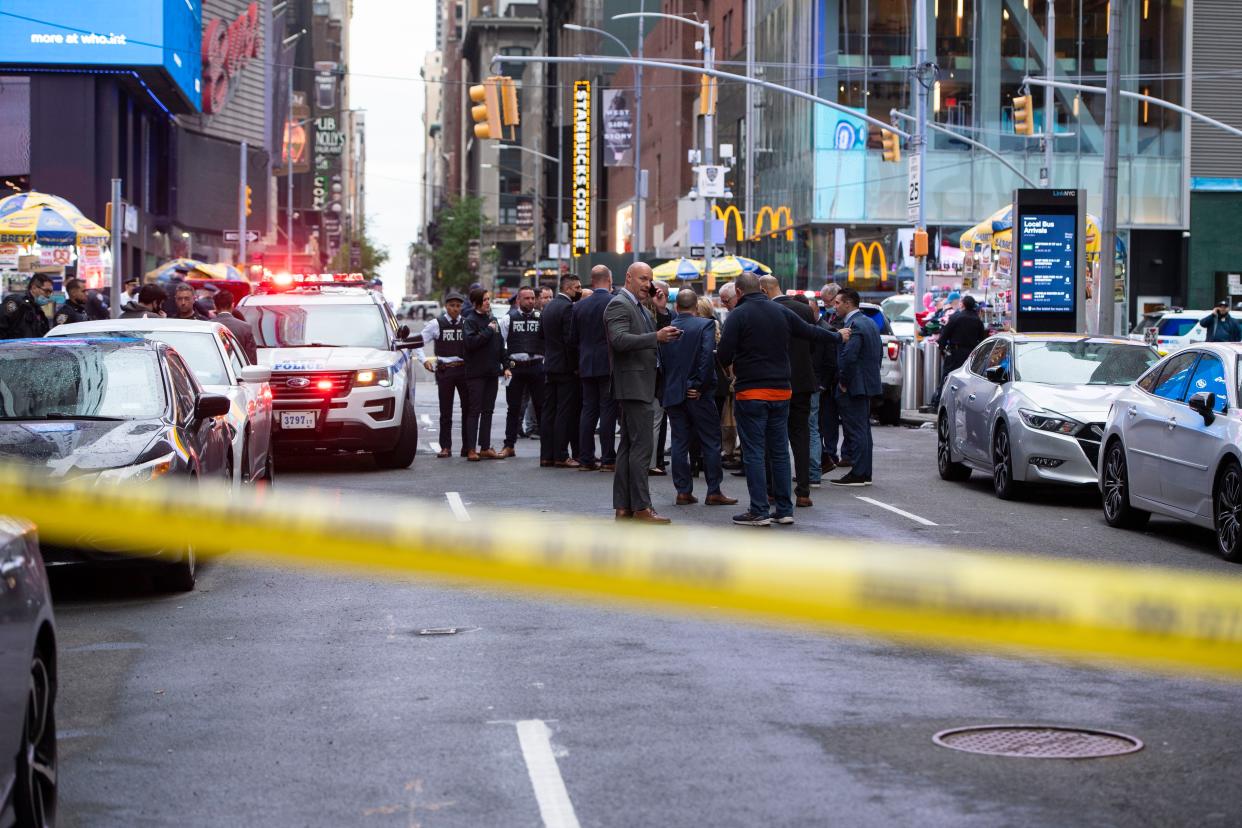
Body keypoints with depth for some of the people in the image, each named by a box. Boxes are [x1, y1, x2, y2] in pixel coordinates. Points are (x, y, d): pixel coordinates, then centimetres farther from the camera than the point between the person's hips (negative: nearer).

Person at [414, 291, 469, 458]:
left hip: (464, 369, 1)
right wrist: (424, 360, -5)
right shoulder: (436, 324, 4)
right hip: (444, 370, -1)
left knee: (468, 408, 1)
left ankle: (467, 447, 8)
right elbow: (418, 342, 7)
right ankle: (445, 447, 6)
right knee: (445, 411, 2)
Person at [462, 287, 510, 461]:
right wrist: (488, 331, -14)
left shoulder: (492, 320, 14)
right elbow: (471, 342, -22)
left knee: (488, 410, 8)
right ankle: (470, 449, -4)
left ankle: (485, 447, 13)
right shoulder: (469, 321, -7)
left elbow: (500, 344, 18)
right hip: (476, 373, -7)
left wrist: (505, 366, 11)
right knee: (474, 411, -5)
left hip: (492, 372, 7)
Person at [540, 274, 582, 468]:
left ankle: (546, 455, 11)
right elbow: (570, 339, -20)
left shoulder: (549, 306, 11)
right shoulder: (568, 308, -15)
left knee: (549, 411, 10)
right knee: (565, 412, -4)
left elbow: (541, 333, 18)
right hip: (565, 367, -8)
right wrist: (575, 366, -13)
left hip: (549, 365, 8)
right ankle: (561, 456, -5)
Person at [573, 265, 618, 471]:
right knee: (608, 411, -3)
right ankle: (608, 459, -4)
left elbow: (574, 339, 8)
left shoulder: (580, 306, 5)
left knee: (588, 410, 9)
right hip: (609, 365, -4)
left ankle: (585, 459, 8)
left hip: (586, 366, 4)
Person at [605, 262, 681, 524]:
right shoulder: (619, 305, -11)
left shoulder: (640, 308, 20)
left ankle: (623, 506, 14)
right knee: (641, 445, -11)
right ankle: (641, 507, -11)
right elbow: (620, 340, -24)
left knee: (629, 446, 11)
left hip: (641, 385, 11)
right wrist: (656, 337, -30)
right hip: (633, 385, -11)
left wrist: (665, 334, 6)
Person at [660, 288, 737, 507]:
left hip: (673, 393, 4)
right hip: (699, 395, -4)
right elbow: (708, 357, -18)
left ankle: (683, 491, 7)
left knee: (679, 443, 8)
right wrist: (699, 386, -11)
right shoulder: (705, 325, -7)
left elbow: (660, 361, 3)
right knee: (710, 442, 4)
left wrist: (667, 389, 7)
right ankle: (714, 491, 3)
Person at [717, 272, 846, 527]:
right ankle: (785, 509, 14)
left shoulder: (738, 315, -9)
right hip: (780, 391, 5)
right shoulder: (781, 312, 7)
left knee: (754, 452, -2)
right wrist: (838, 336, 38)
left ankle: (759, 512, -4)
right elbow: (810, 331, 20)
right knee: (780, 451, 12)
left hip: (750, 393, -5)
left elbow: (724, 355, -14)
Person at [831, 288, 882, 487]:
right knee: (864, 430, 14)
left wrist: (843, 382, -15)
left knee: (856, 431, -7)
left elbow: (848, 356, -25)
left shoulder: (853, 325, -17)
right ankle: (865, 474, 18)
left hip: (853, 387, -10)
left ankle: (858, 474, -6)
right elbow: (879, 353, 20)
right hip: (869, 384, 10)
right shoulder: (870, 323, 15)